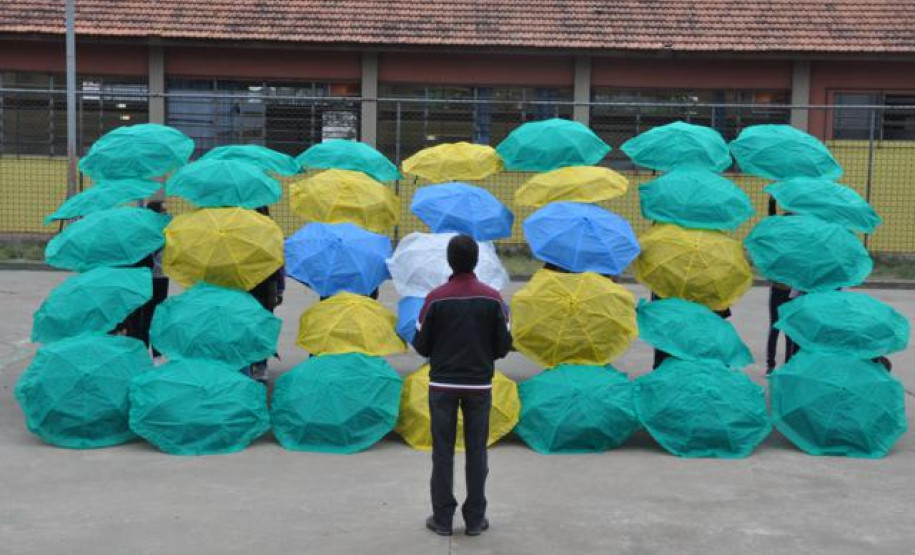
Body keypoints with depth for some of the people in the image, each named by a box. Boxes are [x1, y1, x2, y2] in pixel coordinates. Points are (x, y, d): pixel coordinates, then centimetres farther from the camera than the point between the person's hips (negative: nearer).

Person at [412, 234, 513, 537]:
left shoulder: (436, 298, -9)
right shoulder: (492, 298, -6)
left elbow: (421, 344, -3)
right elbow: (504, 345, -2)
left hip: (442, 385, -1)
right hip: (479, 385, 1)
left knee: (443, 452, 7)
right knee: (476, 452, 9)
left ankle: (442, 518, 11)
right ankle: (475, 519, 13)